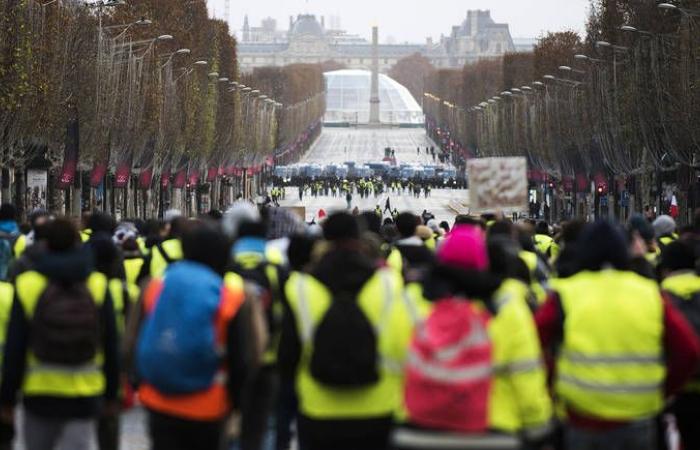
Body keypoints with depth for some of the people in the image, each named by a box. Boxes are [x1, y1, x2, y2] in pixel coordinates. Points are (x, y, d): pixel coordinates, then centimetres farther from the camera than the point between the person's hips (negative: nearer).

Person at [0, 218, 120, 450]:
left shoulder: (28, 286, -8)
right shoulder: (98, 286, -3)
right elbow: (111, 346, 1)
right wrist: (111, 395, 12)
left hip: (38, 395, 0)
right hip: (85, 396, 0)